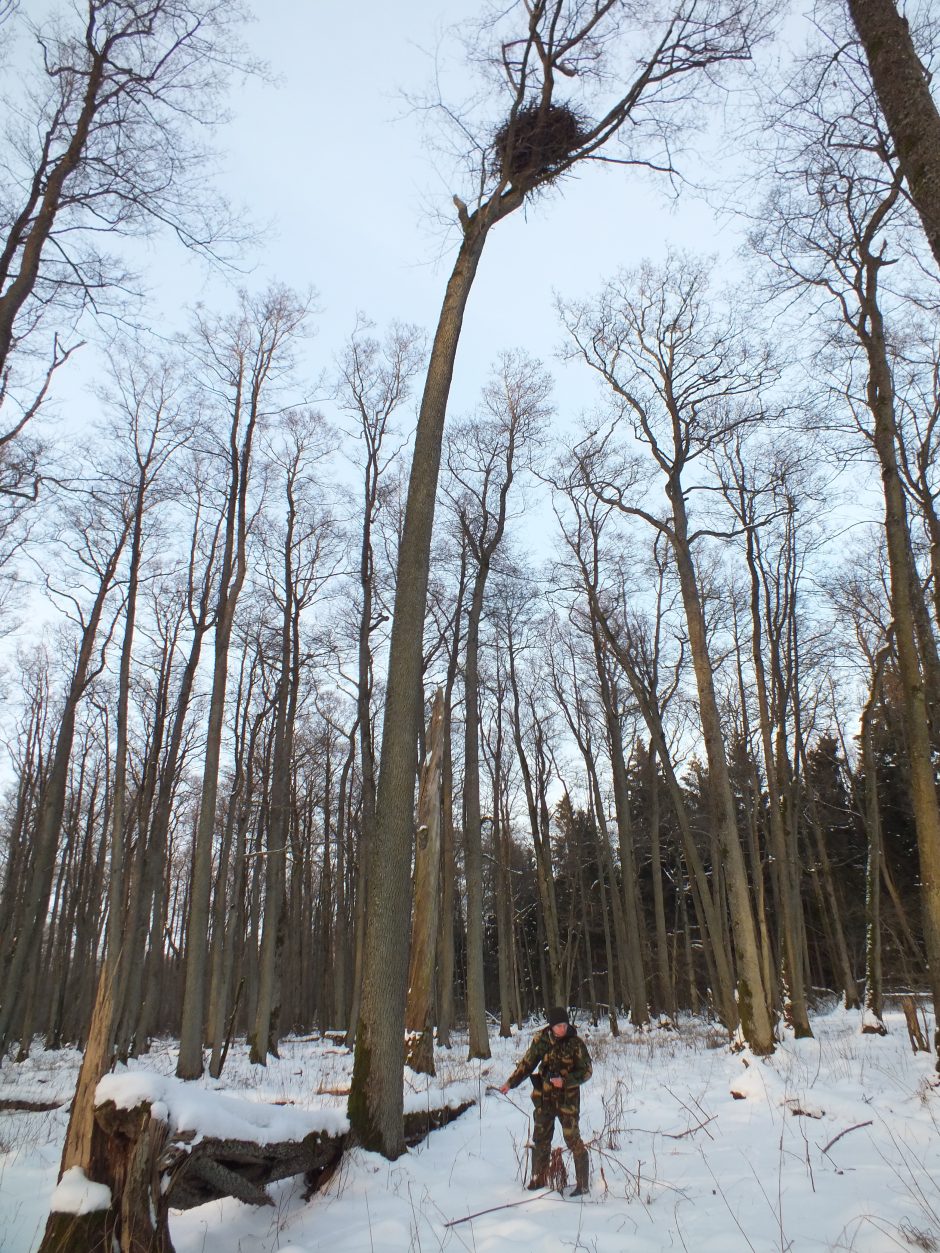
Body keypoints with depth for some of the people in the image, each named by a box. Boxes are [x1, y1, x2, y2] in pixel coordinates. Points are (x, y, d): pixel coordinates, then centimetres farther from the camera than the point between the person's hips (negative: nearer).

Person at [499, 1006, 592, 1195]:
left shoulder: (576, 1043, -13)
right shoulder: (541, 1040, -4)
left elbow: (586, 1071, -9)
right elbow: (527, 1064, 5)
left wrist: (565, 1081, -21)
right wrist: (510, 1082, -3)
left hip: (567, 1097, -4)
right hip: (544, 1096, 4)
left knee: (573, 1139, -5)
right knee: (541, 1138, 13)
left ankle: (583, 1184, 10)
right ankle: (538, 1179, 30)